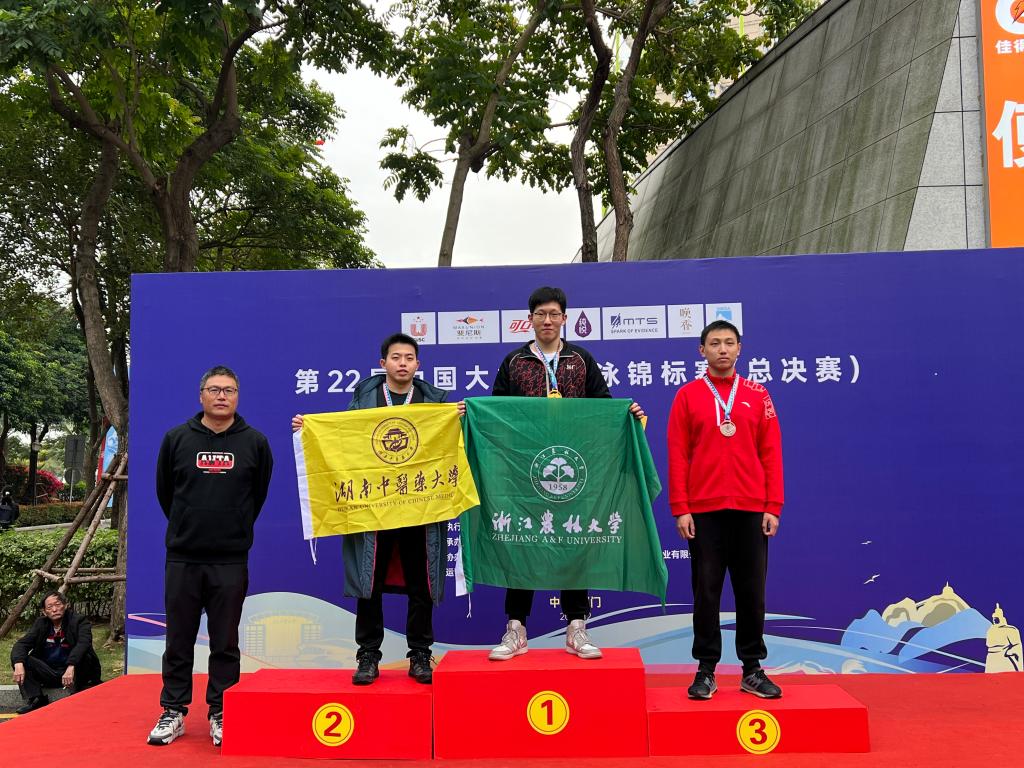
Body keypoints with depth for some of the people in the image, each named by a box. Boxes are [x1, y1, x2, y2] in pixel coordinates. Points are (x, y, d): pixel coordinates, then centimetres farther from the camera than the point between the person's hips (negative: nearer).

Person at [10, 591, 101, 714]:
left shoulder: (79, 621, -10)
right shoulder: (40, 624, 4)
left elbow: (83, 643, -28)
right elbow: (21, 644, -7)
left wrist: (71, 667, -44)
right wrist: (19, 664, -28)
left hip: (73, 672, -4)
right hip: (48, 674, 4)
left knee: (84, 657, -34)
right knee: (18, 658, -13)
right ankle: (36, 700, -17)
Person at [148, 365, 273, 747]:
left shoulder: (255, 441, 2)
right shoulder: (177, 438, 3)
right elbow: (164, 490, 13)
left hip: (231, 561, -1)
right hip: (181, 558, 1)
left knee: (225, 644, 6)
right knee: (178, 641, 8)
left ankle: (220, 714, 17)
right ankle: (173, 712, 20)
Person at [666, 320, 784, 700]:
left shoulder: (757, 395, 7)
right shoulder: (687, 395, 3)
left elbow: (771, 453, 5)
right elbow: (677, 455, 0)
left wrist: (773, 506, -1)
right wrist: (680, 508, -6)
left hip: (751, 511, 1)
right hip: (703, 511, -1)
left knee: (751, 591, 6)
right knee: (706, 591, 3)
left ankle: (753, 669, 18)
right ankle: (705, 670, 12)